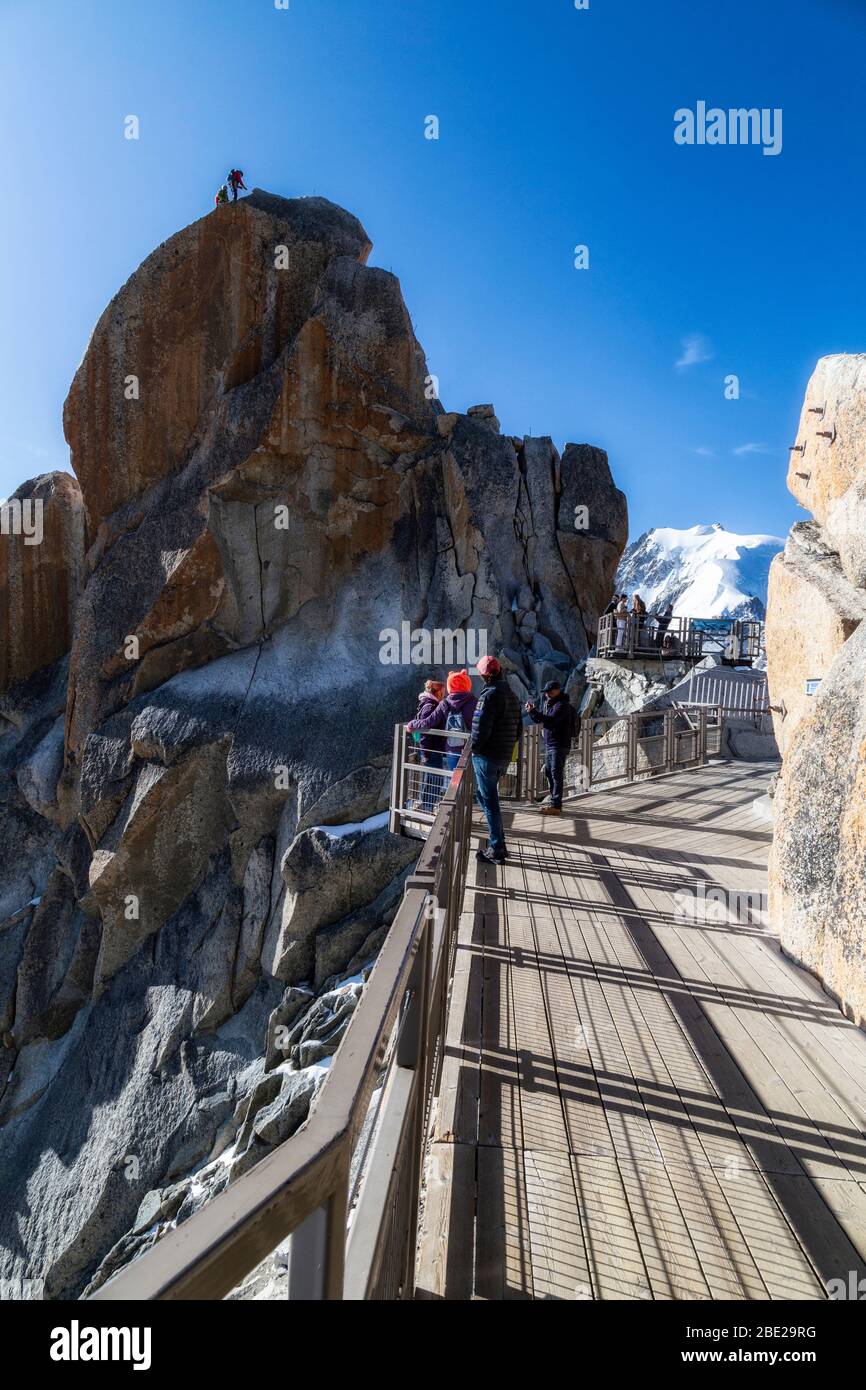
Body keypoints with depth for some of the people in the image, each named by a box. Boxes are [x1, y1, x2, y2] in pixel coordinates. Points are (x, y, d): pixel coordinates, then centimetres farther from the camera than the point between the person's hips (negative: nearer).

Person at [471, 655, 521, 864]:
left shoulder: (490, 695, -17)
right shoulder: (512, 695, 13)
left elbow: (481, 728, -22)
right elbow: (517, 728, 18)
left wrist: (473, 747, -7)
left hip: (486, 756, -9)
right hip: (504, 757, 9)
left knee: (489, 801, -2)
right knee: (488, 797, 20)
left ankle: (497, 850, 2)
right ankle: (499, 842, 24)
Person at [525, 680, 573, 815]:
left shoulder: (562, 705, -15)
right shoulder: (547, 703, 14)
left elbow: (551, 720, -28)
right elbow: (538, 719, 15)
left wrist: (534, 712, -30)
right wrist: (531, 711, -5)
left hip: (559, 745, -10)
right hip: (549, 744, 10)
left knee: (556, 774, -11)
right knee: (549, 772, 16)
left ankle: (556, 805, -11)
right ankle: (554, 800, 27)